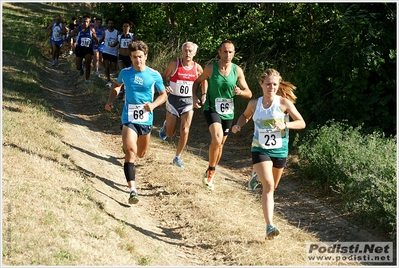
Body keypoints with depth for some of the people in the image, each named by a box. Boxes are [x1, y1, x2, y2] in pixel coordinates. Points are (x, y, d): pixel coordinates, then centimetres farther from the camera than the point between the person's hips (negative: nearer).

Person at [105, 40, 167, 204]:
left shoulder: (154, 75, -6)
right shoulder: (125, 73, -2)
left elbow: (163, 95, 3)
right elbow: (116, 86, 19)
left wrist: (153, 105, -15)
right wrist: (110, 101, 4)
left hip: (146, 119, 2)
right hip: (129, 119, -1)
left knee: (141, 154, 19)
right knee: (130, 152, -20)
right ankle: (132, 189, -25)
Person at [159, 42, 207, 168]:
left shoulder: (197, 68, -3)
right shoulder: (174, 64, -10)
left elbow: (204, 81, 16)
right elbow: (164, 76, 2)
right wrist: (164, 87, -17)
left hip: (188, 102, 1)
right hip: (173, 100, -1)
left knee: (185, 131, -10)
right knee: (170, 134, 7)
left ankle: (177, 157, 9)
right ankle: (165, 126, 46)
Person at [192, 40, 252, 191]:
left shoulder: (237, 70, -4)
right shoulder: (210, 68, -9)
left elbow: (249, 94, 0)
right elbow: (197, 82, 8)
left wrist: (240, 92, -22)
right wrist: (195, 97, -8)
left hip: (228, 112, 4)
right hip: (212, 109, -4)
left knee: (220, 144, 16)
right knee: (217, 138, -27)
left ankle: (210, 174, 36)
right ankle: (210, 171, -8)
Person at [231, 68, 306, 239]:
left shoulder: (284, 103, -10)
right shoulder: (254, 104, -2)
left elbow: (301, 123, -9)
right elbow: (245, 116, 19)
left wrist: (285, 125, -27)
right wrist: (238, 125, -2)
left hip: (280, 151, 1)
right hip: (260, 149, -1)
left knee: (272, 186, 20)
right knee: (268, 186, -18)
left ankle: (258, 176, 55)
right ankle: (269, 226, -19)